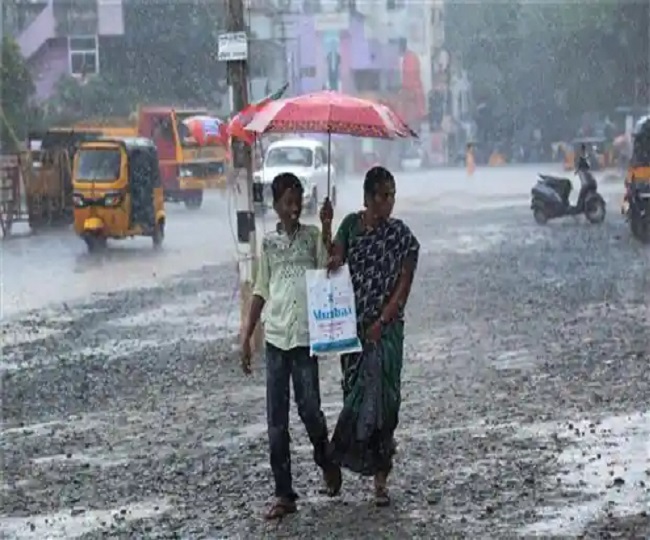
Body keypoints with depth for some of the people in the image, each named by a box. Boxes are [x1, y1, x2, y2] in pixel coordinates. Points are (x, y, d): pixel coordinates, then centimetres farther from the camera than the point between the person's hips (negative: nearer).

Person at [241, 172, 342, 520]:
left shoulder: (313, 236, 4)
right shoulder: (268, 243, 11)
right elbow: (261, 292, 14)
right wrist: (246, 337, 9)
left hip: (305, 336, -2)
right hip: (275, 338, 2)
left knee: (309, 408, -4)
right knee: (276, 420, 2)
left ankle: (326, 463, 26)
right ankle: (284, 494, 9)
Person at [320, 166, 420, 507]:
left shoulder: (401, 235, -3)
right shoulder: (351, 225, 6)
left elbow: (403, 286, -6)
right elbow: (333, 261, -3)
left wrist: (381, 323, -13)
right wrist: (326, 228, -16)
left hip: (385, 328, -3)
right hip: (352, 325, 3)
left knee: (380, 397, -4)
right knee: (356, 391, 6)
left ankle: (380, 480, 2)